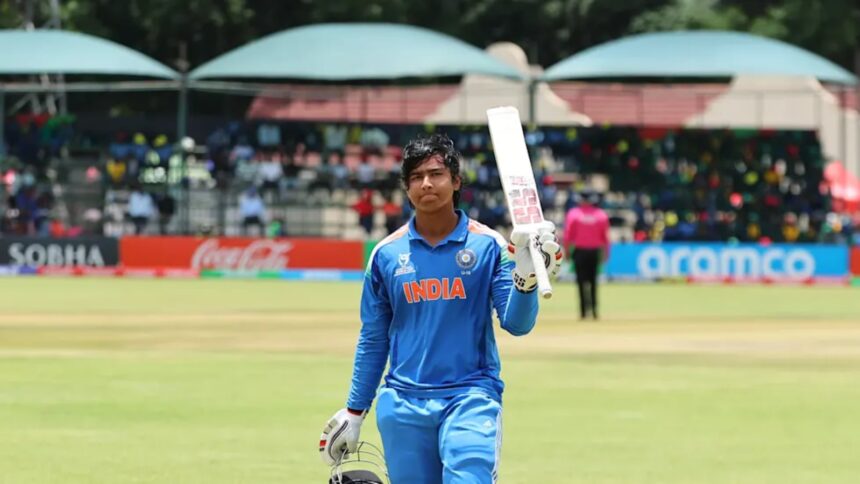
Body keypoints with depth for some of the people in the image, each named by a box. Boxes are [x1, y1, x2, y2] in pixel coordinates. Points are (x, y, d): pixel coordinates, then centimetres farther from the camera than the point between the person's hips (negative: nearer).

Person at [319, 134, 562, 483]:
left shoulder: (487, 245, -1)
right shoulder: (387, 253, 6)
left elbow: (517, 323, -7)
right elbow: (373, 340, 14)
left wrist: (526, 277, -26)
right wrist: (354, 412, 15)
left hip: (470, 398, -3)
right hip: (403, 403, 3)